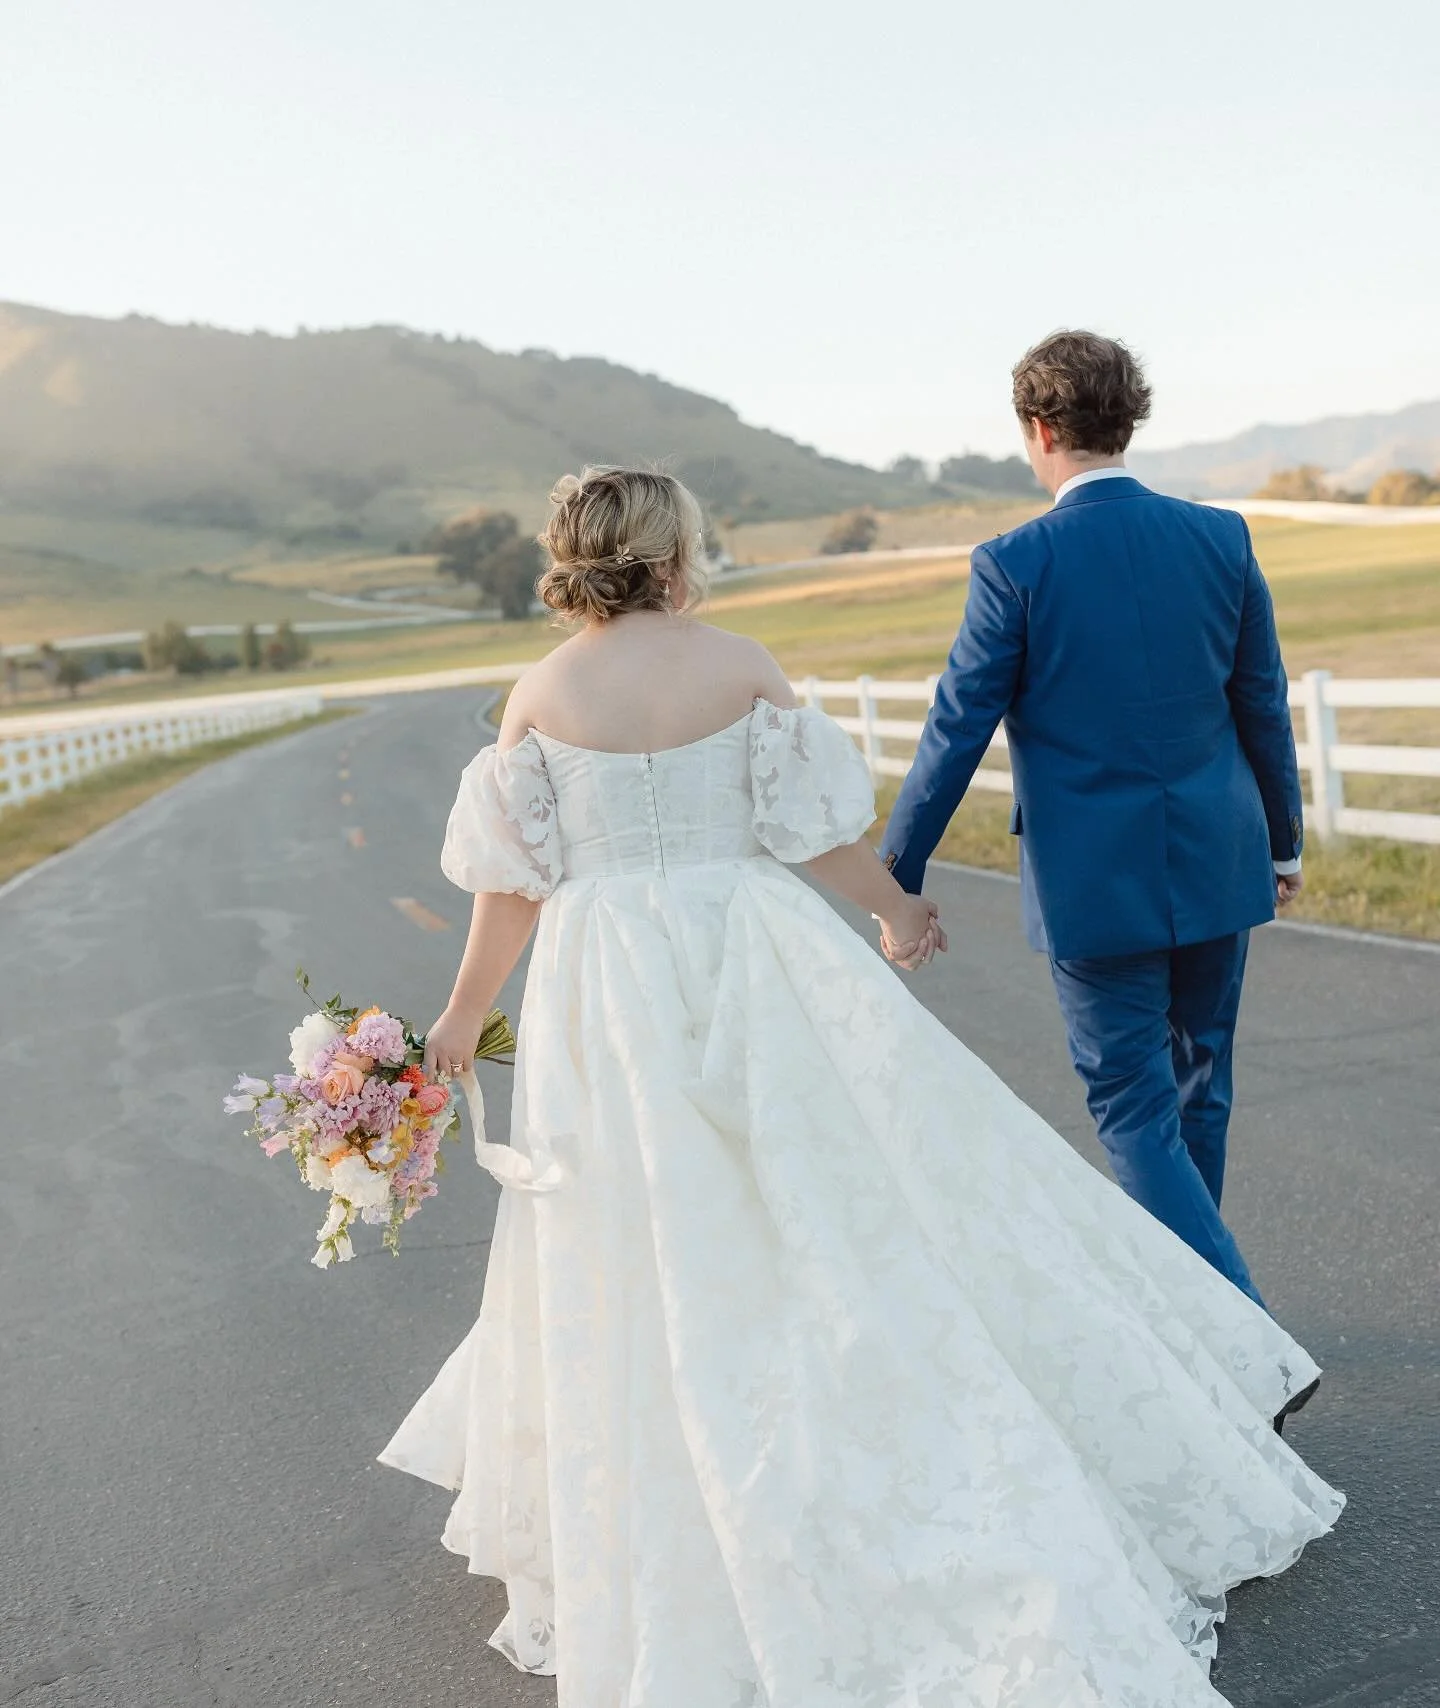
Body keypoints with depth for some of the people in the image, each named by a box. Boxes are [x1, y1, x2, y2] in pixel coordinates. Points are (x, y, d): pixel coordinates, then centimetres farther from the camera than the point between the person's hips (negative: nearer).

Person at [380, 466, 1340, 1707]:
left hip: (611, 1000, 1)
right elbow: (820, 833, -1)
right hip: (755, 969, 0)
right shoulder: (741, 668, -4)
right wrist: (900, 913, 16)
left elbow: (516, 883, 0)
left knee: (647, 1269, 11)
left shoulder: (539, 698, -2)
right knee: (851, 1211, 11)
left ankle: (671, 1561, 24)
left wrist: (465, 1014, 13)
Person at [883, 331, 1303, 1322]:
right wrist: (1283, 840, 19)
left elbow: (957, 732, -10)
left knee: (1136, 1110, 6)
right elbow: (1264, 707, 6)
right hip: (1218, 865, 5)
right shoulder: (1221, 537, -1)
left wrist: (896, 875, -1)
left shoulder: (1015, 564, -13)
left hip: (1097, 884, -4)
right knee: (1199, 1091, 20)